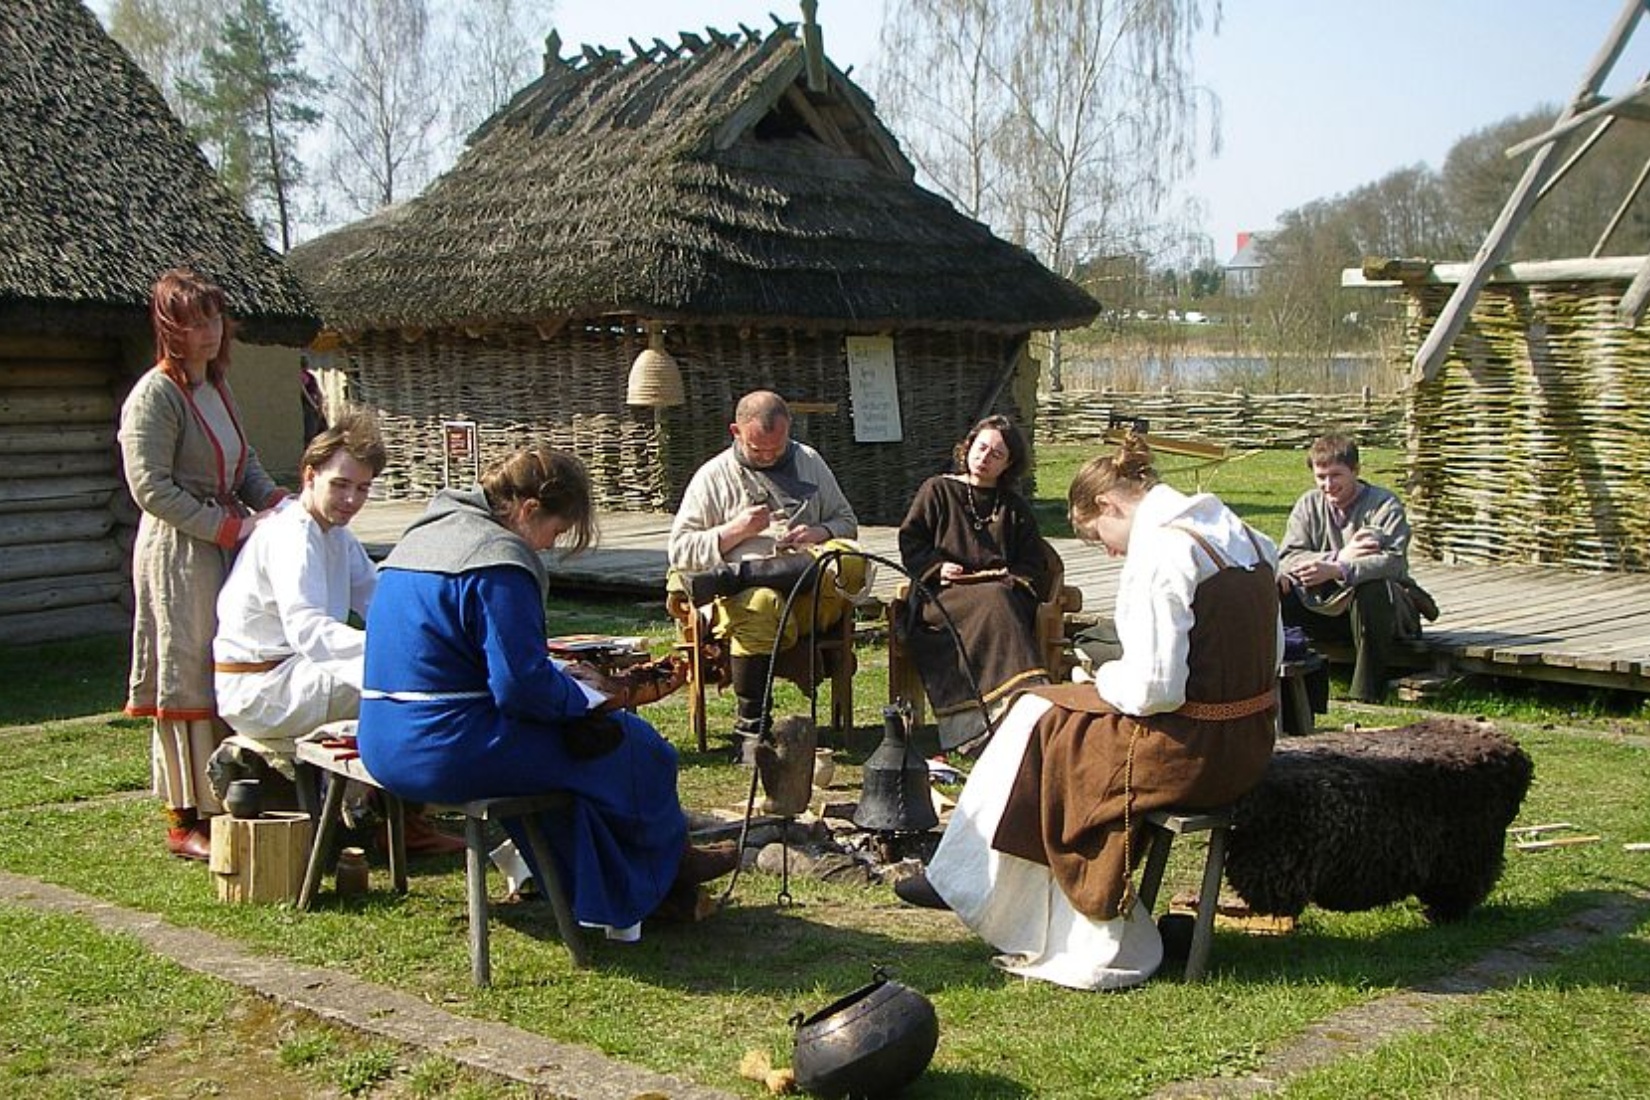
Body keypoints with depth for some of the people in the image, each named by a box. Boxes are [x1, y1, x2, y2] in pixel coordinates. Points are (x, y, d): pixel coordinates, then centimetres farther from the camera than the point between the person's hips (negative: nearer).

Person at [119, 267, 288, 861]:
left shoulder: (217, 387, 13)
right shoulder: (155, 395, -12)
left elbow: (245, 462, 22)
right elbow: (151, 488, -17)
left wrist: (275, 501, 1)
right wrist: (229, 526, -18)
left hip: (228, 545, 8)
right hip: (178, 551, -8)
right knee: (187, 682, -4)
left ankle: (228, 799, 19)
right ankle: (185, 819, 3)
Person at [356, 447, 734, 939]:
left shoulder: (428, 532, 15)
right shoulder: (499, 558, -17)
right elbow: (522, 685, -22)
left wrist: (561, 678, 17)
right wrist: (582, 694, -2)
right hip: (447, 754, -10)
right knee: (632, 747, 3)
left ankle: (609, 898, 29)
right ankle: (668, 867, 28)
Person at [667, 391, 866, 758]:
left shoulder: (809, 462, 21)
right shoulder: (713, 476, 10)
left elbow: (847, 522, 24)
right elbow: (679, 551, 5)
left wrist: (819, 533, 1)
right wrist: (736, 531, -7)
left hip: (812, 593, 3)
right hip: (746, 592, -2)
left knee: (851, 561, -32)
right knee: (759, 605, -41)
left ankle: (728, 576, -30)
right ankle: (750, 728, -29)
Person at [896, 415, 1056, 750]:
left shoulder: (1015, 508, 23)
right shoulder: (937, 490, 17)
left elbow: (1034, 565, 17)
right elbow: (909, 541, 10)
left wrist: (1011, 581, -4)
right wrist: (937, 567, -8)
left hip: (1000, 592, 2)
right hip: (942, 596, -2)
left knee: (1003, 597, -36)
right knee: (994, 602, -35)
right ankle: (1020, 699, -49)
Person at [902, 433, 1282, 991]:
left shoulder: (1161, 552, -19)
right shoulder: (1243, 538, 9)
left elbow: (1153, 688, -24)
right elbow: (1271, 657, 16)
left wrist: (1108, 677, 0)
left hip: (1190, 753, -9)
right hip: (1248, 745, 9)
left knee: (1038, 720, 10)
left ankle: (963, 882, 26)